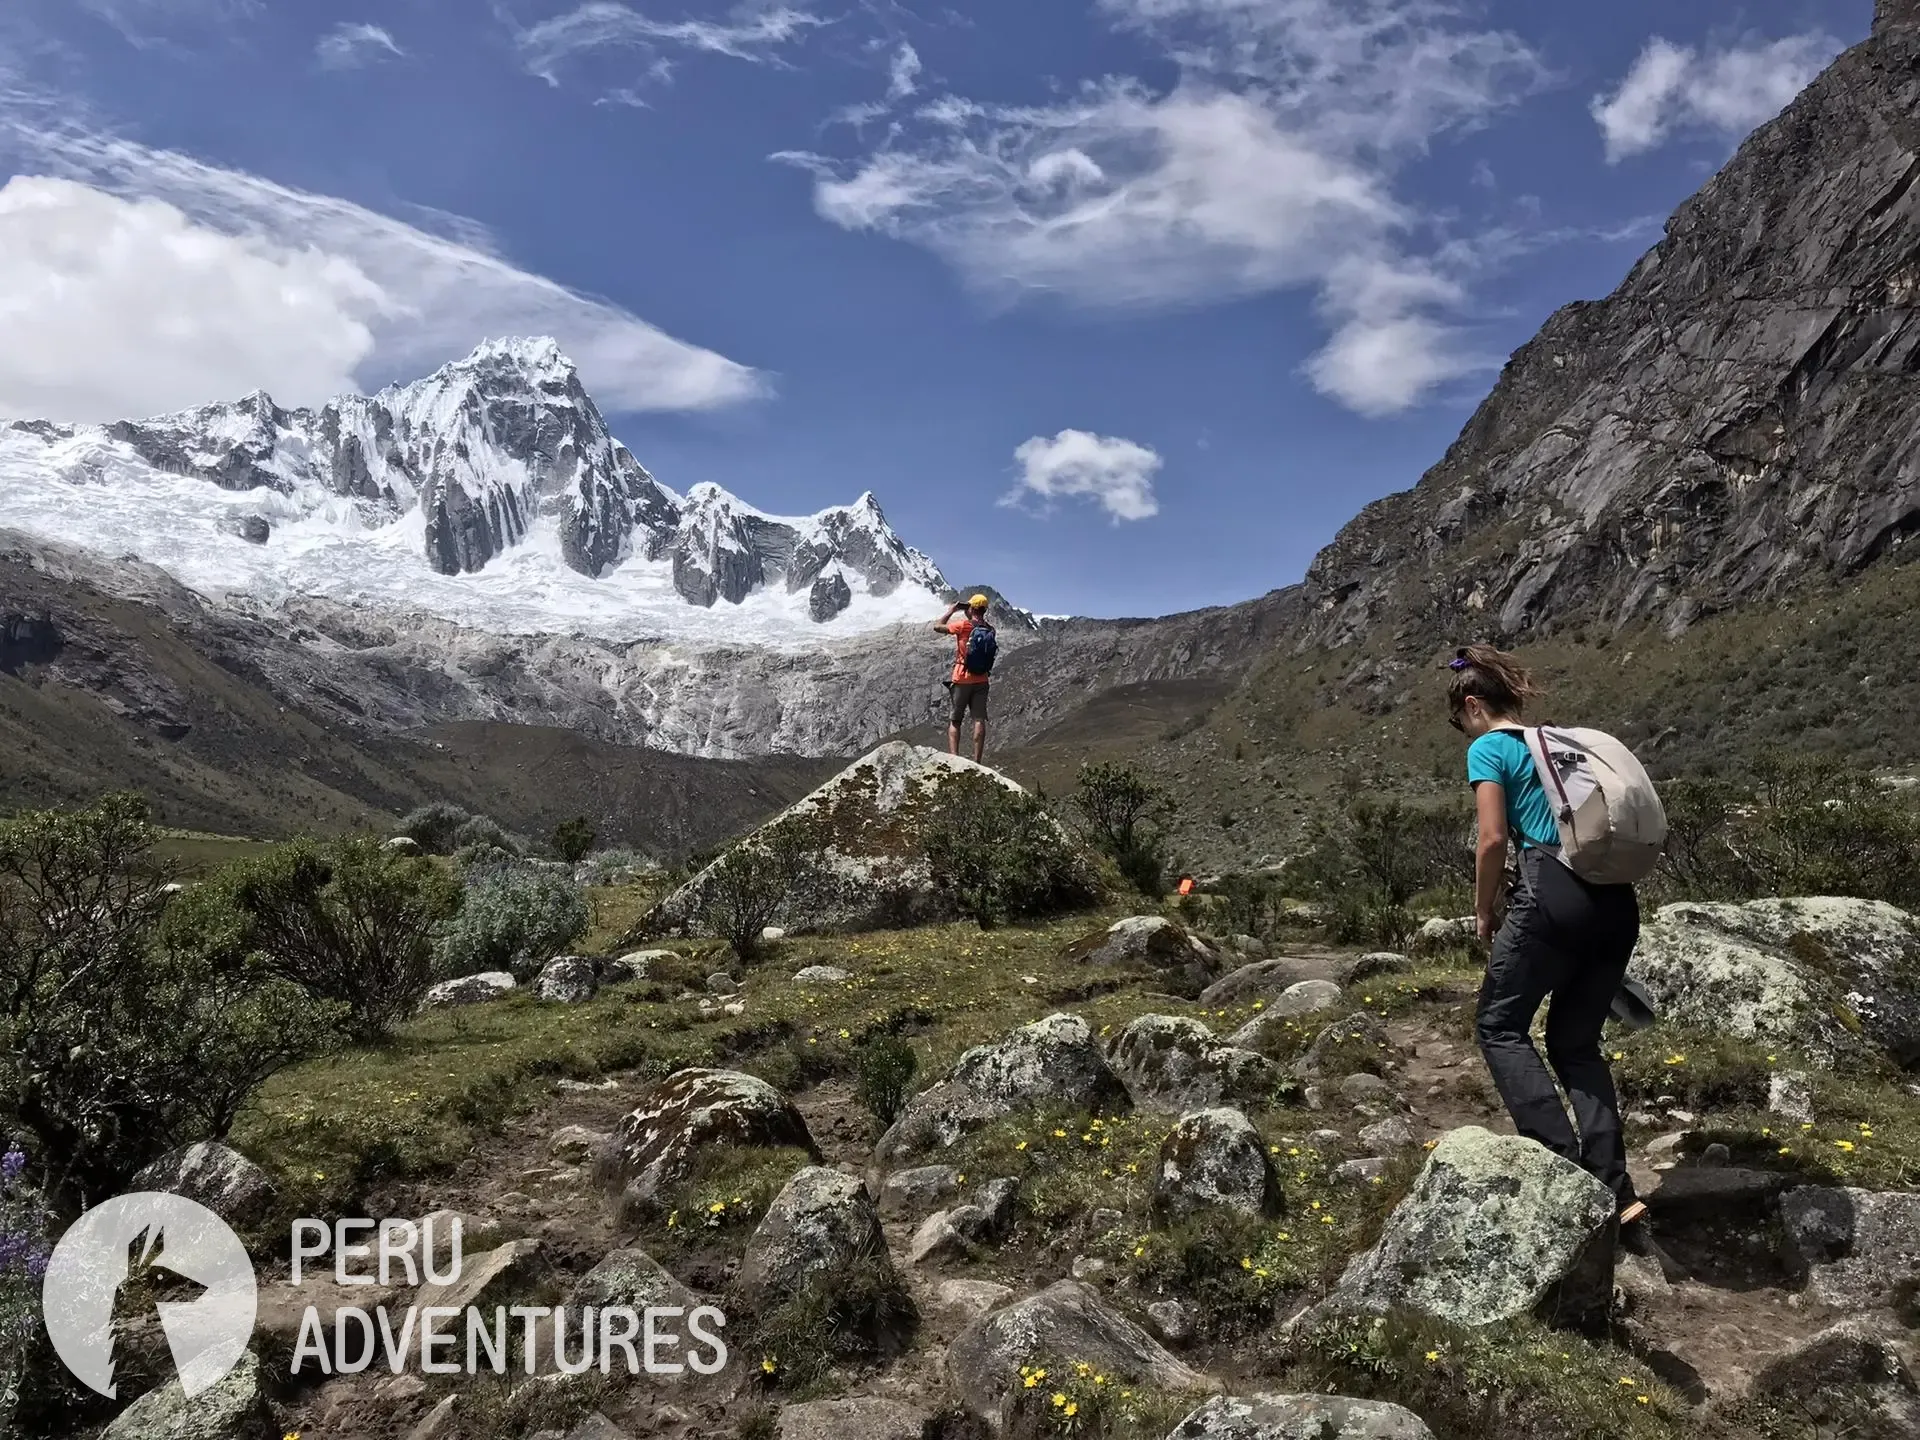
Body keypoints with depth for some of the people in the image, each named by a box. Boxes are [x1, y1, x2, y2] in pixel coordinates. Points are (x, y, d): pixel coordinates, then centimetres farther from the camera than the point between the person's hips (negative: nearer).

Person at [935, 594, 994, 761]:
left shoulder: (964, 625, -12)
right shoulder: (990, 630, 2)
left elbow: (937, 626, -4)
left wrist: (951, 611, 8)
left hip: (962, 680, -4)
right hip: (981, 680, 4)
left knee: (953, 721, 5)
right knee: (979, 720, 1)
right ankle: (977, 761, -3)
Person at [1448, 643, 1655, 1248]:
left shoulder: (1488, 749, 1)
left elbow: (1494, 839, -9)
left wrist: (1484, 911, 5)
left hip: (1554, 896, -7)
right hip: (1617, 899, 7)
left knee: (1500, 1026, 9)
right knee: (1576, 1040, 16)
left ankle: (1566, 1165, -5)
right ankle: (1616, 1194, 8)